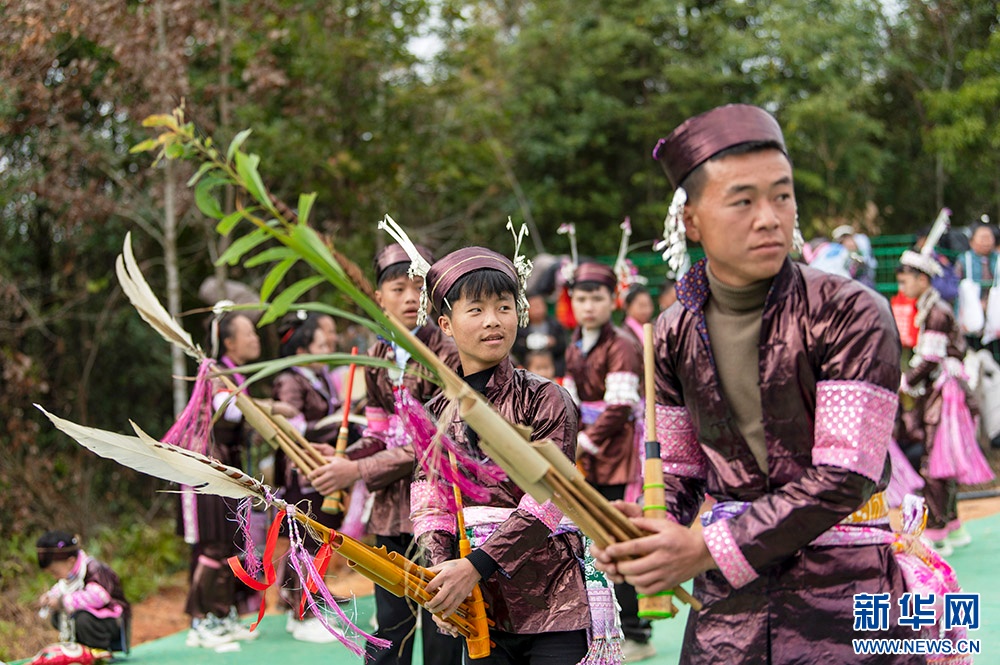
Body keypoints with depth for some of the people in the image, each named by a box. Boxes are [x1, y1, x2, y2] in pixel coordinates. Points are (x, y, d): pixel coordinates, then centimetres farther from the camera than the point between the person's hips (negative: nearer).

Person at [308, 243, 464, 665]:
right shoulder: (378, 357, 10)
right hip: (390, 509, 6)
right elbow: (380, 436, 13)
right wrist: (341, 460, -7)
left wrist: (359, 472, -17)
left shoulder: (447, 355, -9)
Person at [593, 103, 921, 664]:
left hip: (848, 610, -4)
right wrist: (648, 537, -9)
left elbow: (844, 477, -16)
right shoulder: (677, 334, 4)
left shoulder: (851, 314, -11)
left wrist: (707, 550, -19)